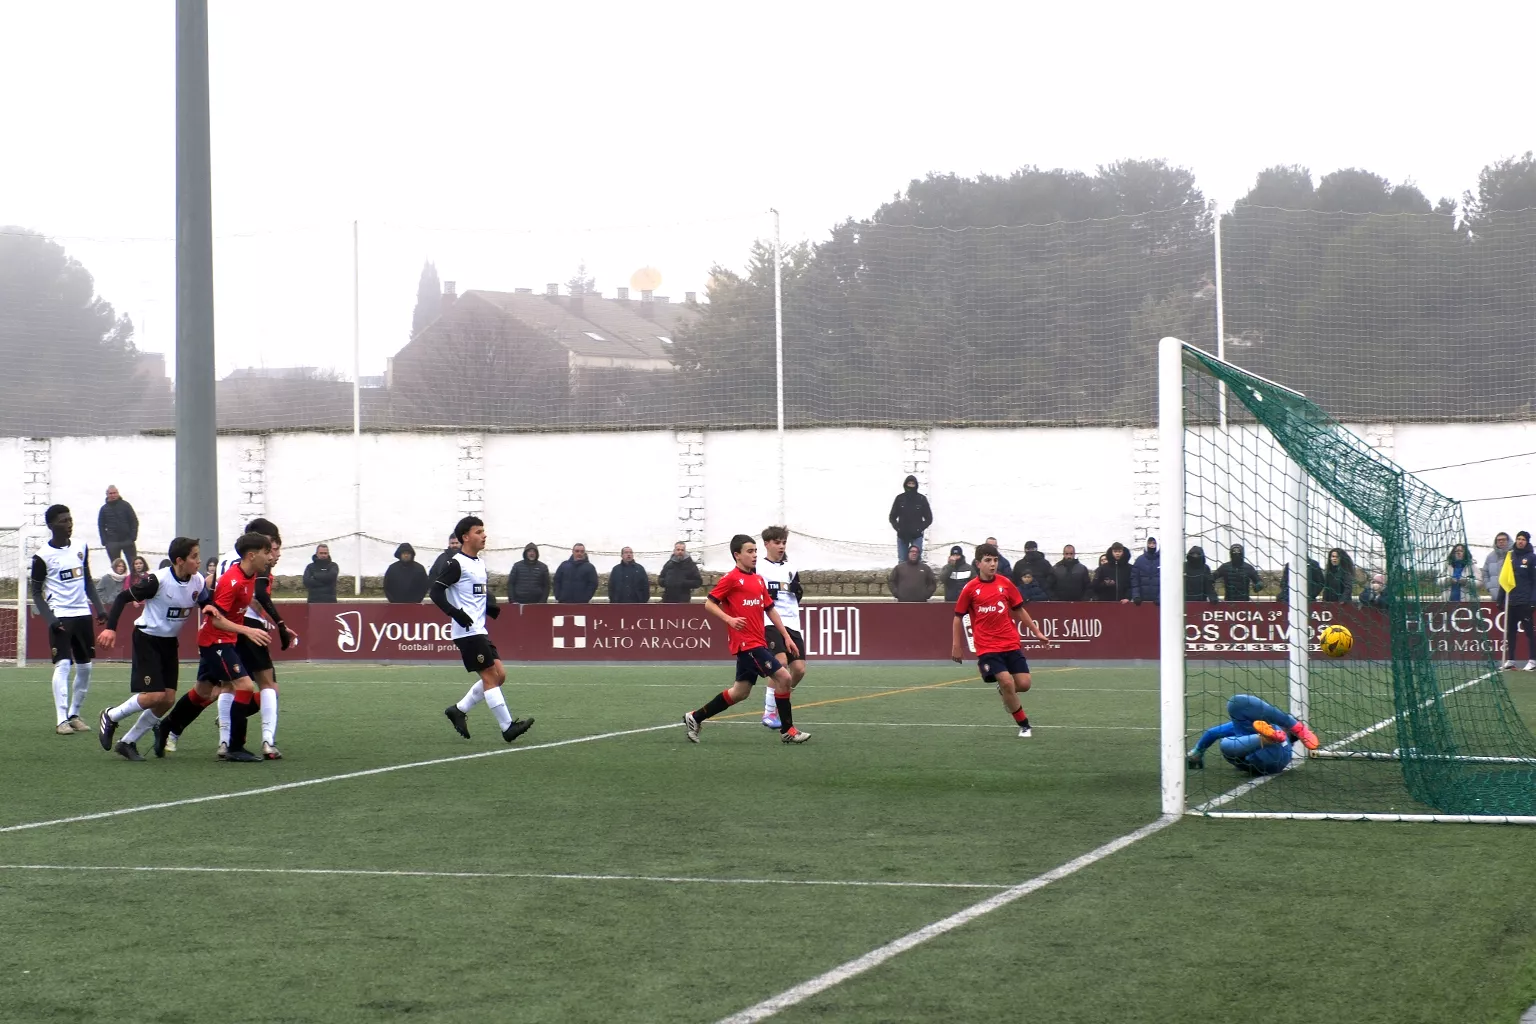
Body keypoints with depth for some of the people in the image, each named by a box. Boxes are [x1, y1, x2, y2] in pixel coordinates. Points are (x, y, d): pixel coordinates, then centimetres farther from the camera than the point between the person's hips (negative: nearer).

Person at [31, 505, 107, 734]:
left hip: (83, 613, 6)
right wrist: (50, 619, -15)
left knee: (85, 667, 7)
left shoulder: (81, 547, 8)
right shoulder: (42, 556, -9)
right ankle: (62, 720, -14)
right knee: (63, 665, -14)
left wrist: (99, 608, 8)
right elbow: (36, 593, -4)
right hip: (60, 616, -6)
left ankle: (75, 714, 19)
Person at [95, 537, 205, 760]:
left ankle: (127, 742, 13)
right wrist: (110, 627, -23)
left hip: (170, 642, 6)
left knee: (168, 700, 0)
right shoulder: (158, 581, -23)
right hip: (147, 638, -6)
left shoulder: (198, 581, -6)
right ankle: (111, 717, 10)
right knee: (154, 695, -16)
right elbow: (124, 597, -15)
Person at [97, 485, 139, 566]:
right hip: (112, 542, 1)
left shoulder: (125, 505, 3)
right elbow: (101, 526, 7)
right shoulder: (104, 509, 6)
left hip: (127, 540, -1)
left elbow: (134, 521, 2)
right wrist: (105, 542, -3)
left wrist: (133, 537, -7)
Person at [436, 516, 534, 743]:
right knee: (490, 676, -9)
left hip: (480, 631, 9)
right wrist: (456, 613, -26)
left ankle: (459, 710, 14)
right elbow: (436, 591, -15)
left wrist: (492, 607, 9)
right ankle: (507, 727, -7)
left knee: (499, 674, 6)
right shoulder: (457, 564, -10)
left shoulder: (479, 563, 16)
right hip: (467, 632, -9)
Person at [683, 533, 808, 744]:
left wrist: (787, 636, 16)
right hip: (746, 642, -8)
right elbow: (709, 604, -8)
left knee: (740, 692, 12)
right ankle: (787, 731, -4)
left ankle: (695, 717, 23)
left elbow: (770, 609, 21)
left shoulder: (759, 580, 16)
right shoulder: (731, 578, -7)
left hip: (758, 642, 8)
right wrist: (729, 619, -22)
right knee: (783, 677, -13)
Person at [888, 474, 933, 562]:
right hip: (902, 535, 1)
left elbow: (929, 518, 5)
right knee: (902, 562, 1)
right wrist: (898, 527, -5)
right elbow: (892, 517, 11)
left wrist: (920, 528, -9)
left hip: (917, 536, -1)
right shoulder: (900, 498, 4)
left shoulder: (922, 499, 1)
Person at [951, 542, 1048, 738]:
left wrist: (1036, 632, 13)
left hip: (1011, 644, 3)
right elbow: (958, 617, 5)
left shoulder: (1005, 583, 3)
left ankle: (1004, 692, 31)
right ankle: (1024, 725, 0)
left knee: (1023, 684, -6)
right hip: (987, 647, -3)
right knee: (1007, 681, -17)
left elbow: (1019, 610, 15)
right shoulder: (970, 589, -3)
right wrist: (956, 646, 2)